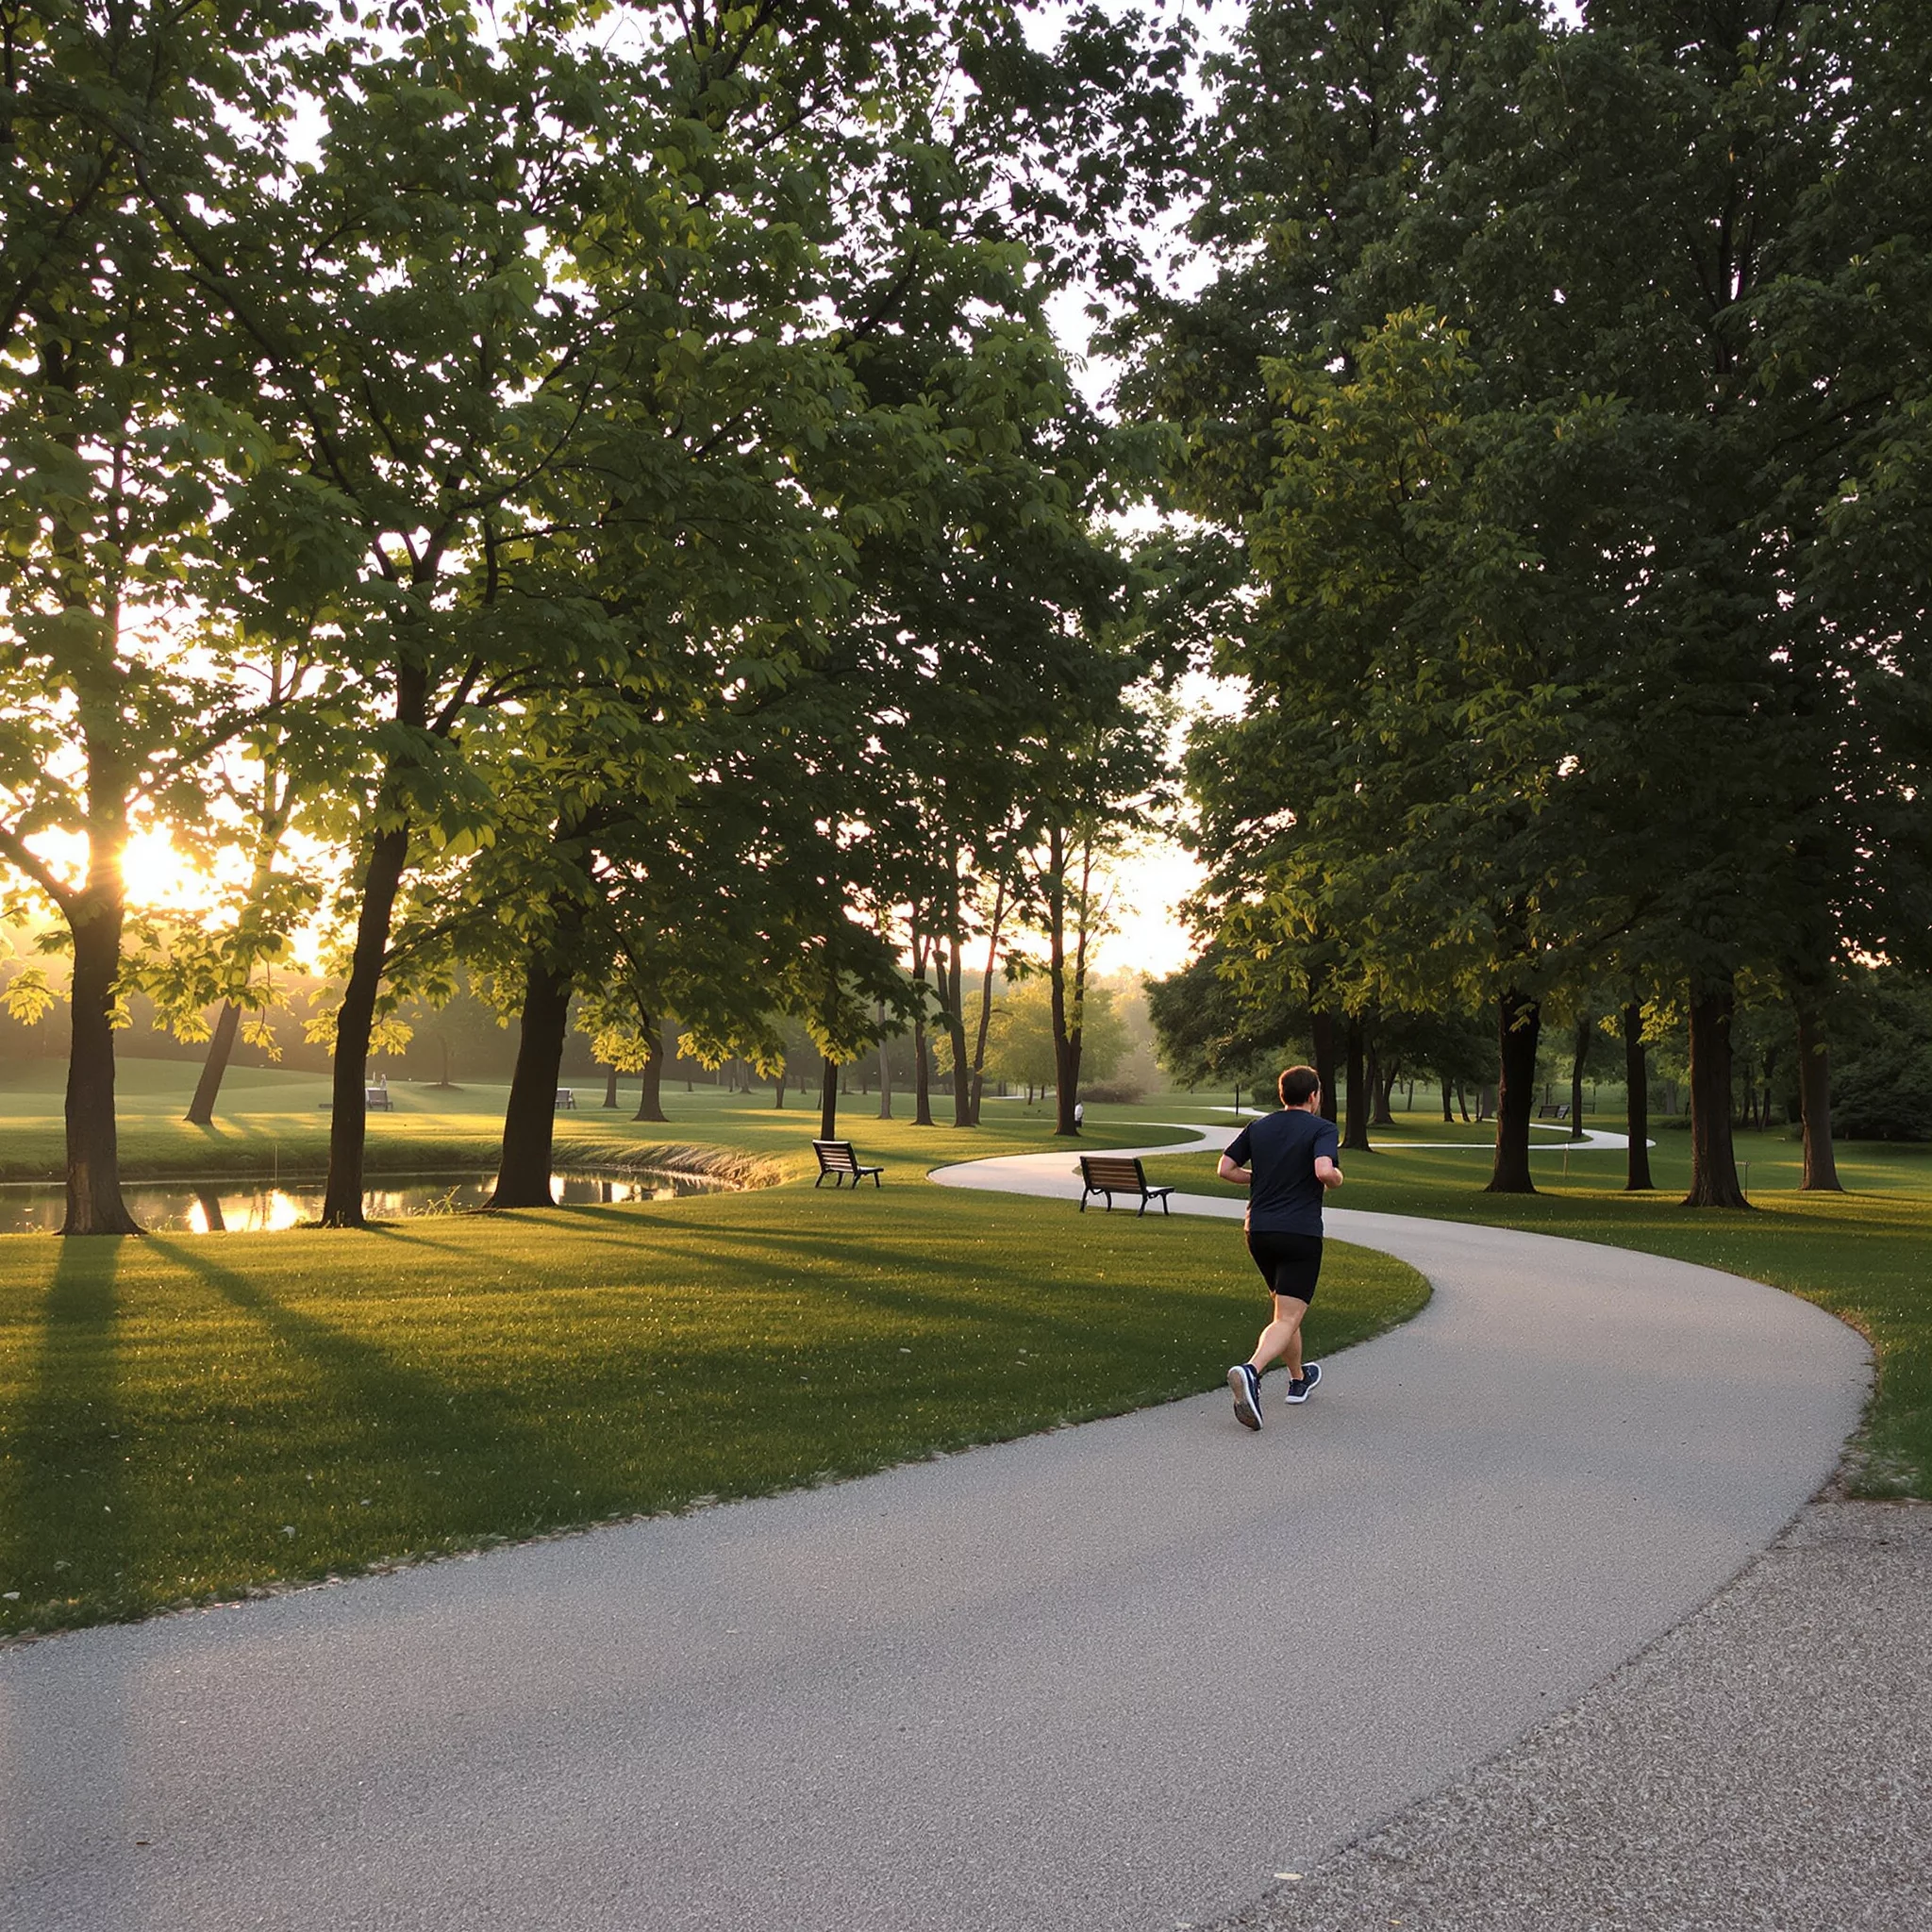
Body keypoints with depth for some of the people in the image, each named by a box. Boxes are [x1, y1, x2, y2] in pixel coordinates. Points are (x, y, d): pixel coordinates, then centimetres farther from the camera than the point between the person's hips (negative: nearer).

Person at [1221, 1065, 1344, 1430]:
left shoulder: (1258, 1127, 10)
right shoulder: (1322, 1128, -6)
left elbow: (1226, 1169, 8)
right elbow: (1324, 1170, -23)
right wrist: (1337, 1178, -1)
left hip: (1259, 1231, 6)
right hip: (1300, 1233, -6)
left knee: (1286, 1309, 24)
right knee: (1287, 1319, -8)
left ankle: (1298, 1379, 38)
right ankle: (1251, 1370, -33)